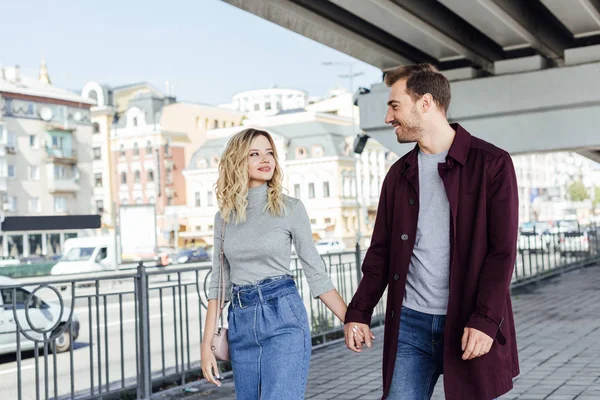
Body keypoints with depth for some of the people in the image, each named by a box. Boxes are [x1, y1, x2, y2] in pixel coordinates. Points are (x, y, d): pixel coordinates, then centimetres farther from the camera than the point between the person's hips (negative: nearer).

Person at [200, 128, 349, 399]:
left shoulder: (290, 208, -2)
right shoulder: (224, 216, 8)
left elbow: (316, 273, 1)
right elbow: (219, 282, 10)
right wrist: (207, 344, 5)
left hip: (283, 317, -4)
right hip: (241, 325, 4)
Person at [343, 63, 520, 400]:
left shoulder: (491, 163, -4)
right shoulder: (399, 173, 11)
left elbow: (503, 250, -9)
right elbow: (381, 251, 12)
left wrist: (485, 320, -17)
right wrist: (359, 312, 4)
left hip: (469, 326, -3)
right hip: (410, 324, 4)